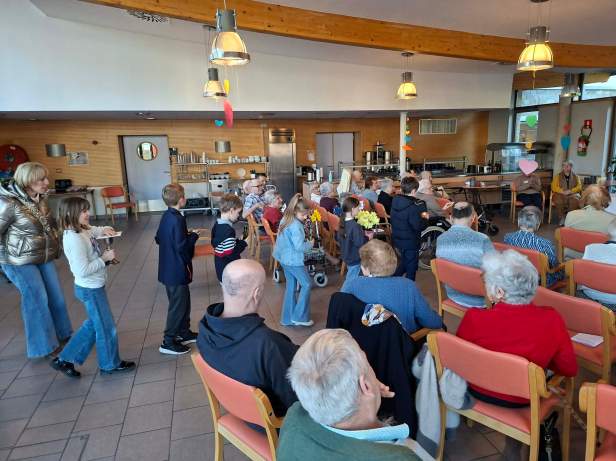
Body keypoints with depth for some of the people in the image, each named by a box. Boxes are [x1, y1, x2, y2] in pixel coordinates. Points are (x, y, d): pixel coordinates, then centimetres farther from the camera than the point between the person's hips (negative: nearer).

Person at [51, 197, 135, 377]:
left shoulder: (82, 230, 0)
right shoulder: (75, 239, -27)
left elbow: (93, 231, 24)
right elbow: (82, 270, -30)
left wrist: (104, 230, 2)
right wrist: (104, 258, -20)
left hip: (92, 287, 9)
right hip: (90, 289, -9)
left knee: (93, 324, 23)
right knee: (106, 328, 8)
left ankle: (65, 359, 33)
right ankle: (110, 364, 29)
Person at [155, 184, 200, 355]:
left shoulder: (166, 216, 4)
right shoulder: (178, 220, -23)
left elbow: (158, 238, 13)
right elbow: (182, 247, -26)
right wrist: (193, 236, -10)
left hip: (168, 268, 9)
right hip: (177, 270, -9)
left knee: (183, 301, 22)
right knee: (178, 305, 4)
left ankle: (184, 333, 36)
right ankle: (168, 342, 15)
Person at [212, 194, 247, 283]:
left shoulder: (217, 225, 2)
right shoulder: (228, 230, -26)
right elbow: (231, 254, -28)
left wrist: (238, 240, 7)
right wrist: (244, 243, -14)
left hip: (220, 268, 9)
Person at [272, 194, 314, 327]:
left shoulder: (285, 220, 7)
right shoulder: (296, 225, -22)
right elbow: (299, 246, -24)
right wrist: (310, 243, -8)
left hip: (284, 259, 9)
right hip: (294, 261, -9)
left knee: (290, 287, 16)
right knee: (306, 284, 4)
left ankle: (288, 318, 23)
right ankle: (299, 317, 7)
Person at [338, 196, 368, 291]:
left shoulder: (343, 223, 0)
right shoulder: (355, 226, -27)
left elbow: (338, 238, 13)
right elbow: (360, 243, -28)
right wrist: (367, 237, -9)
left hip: (346, 256, 9)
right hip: (355, 258, -9)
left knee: (350, 279, 23)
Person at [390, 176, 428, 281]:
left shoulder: (395, 202, -1)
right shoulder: (413, 206, -24)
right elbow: (417, 226, -26)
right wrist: (425, 219, -6)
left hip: (397, 239, 7)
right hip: (410, 242, -7)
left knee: (404, 262, 26)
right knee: (411, 268, 9)